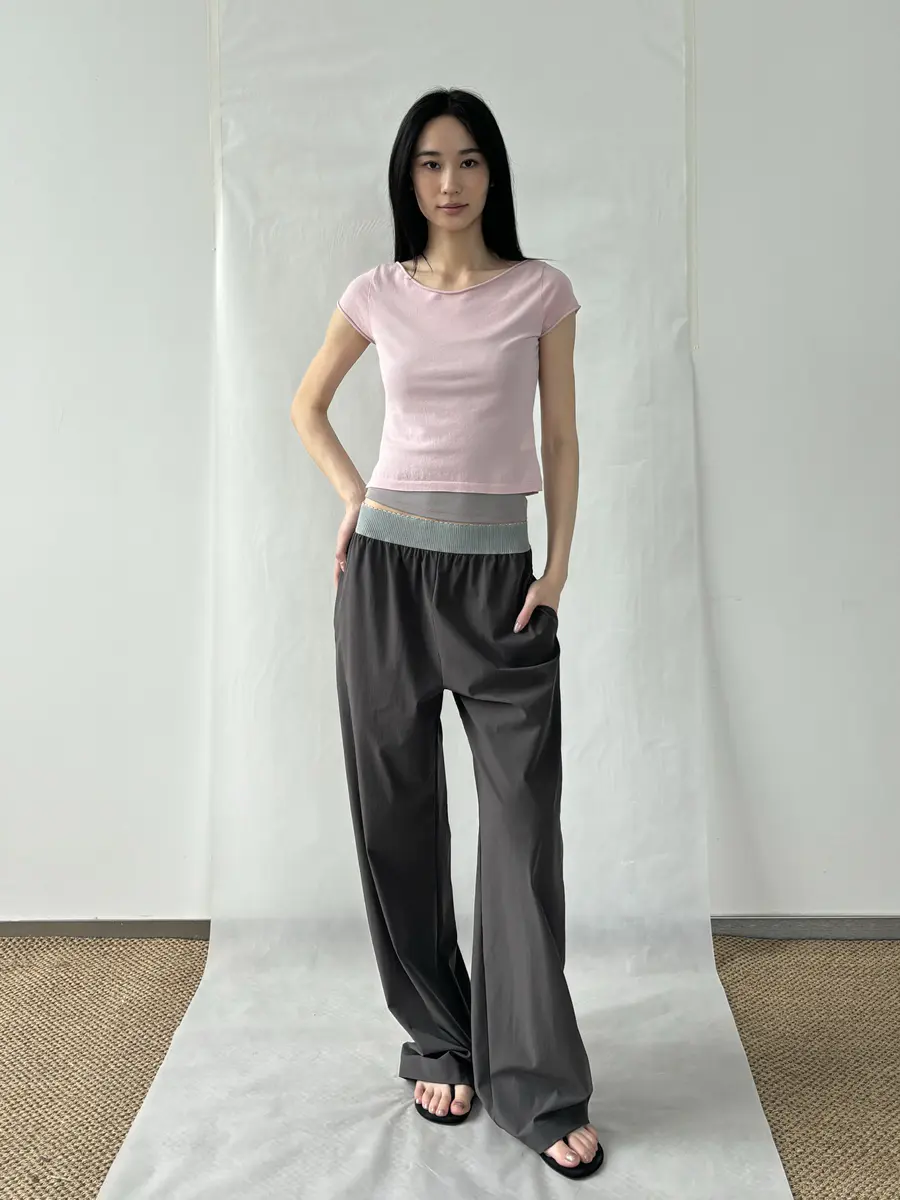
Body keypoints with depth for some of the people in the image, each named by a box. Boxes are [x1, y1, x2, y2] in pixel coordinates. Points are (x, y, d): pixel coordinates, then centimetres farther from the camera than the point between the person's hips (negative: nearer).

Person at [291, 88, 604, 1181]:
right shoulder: (378, 295, 6)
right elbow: (307, 406, 19)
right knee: (399, 817, 6)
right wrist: (352, 499, 5)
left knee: (525, 823, -4)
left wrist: (559, 563, -2)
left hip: (501, 572, -1)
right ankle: (439, 1045, 25)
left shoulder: (541, 291, 3)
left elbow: (561, 437, 6)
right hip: (388, 567, 2)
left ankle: (539, 1088, 8)